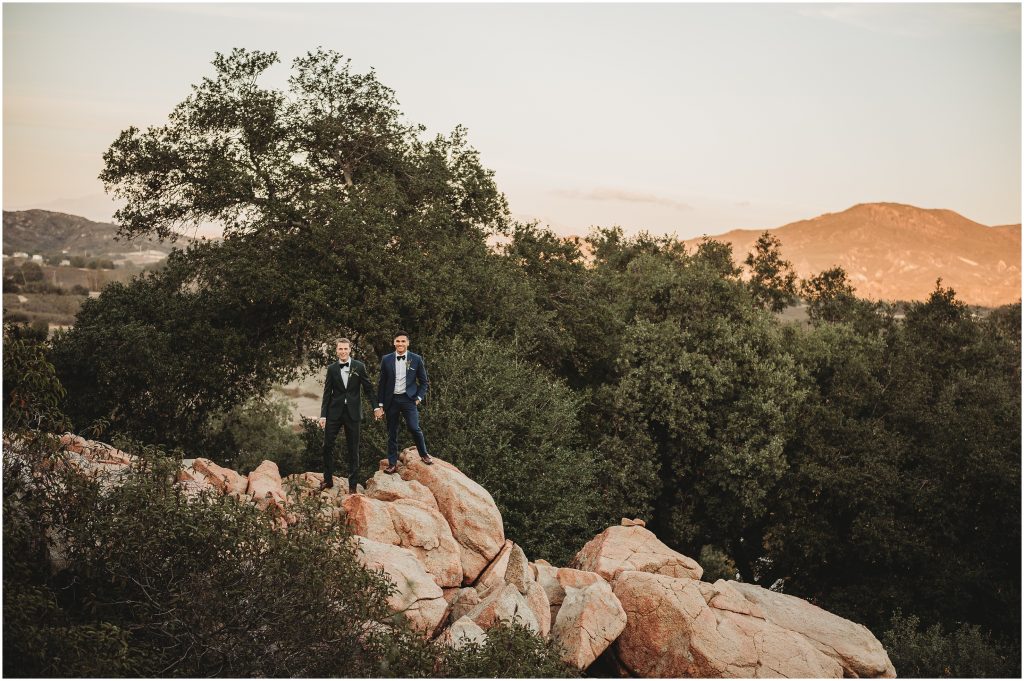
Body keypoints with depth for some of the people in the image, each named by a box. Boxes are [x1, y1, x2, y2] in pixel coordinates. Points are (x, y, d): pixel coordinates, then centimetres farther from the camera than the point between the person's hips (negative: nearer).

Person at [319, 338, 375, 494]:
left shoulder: (359, 367, -1)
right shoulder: (332, 369, 3)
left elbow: (368, 388, 5)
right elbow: (327, 393, 4)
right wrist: (323, 415, 0)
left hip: (353, 412, -1)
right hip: (334, 411, 1)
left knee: (353, 449, 3)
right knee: (327, 445, 0)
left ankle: (352, 485, 11)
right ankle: (328, 480, 15)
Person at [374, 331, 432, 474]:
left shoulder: (416, 359, 1)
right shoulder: (386, 359, 3)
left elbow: (423, 381, 9)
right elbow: (381, 383, 7)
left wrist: (419, 397, -2)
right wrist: (380, 404, 5)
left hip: (408, 399, -2)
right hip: (391, 400, 2)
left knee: (414, 428, -14)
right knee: (392, 433, 6)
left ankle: (424, 455, 9)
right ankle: (392, 463, 14)